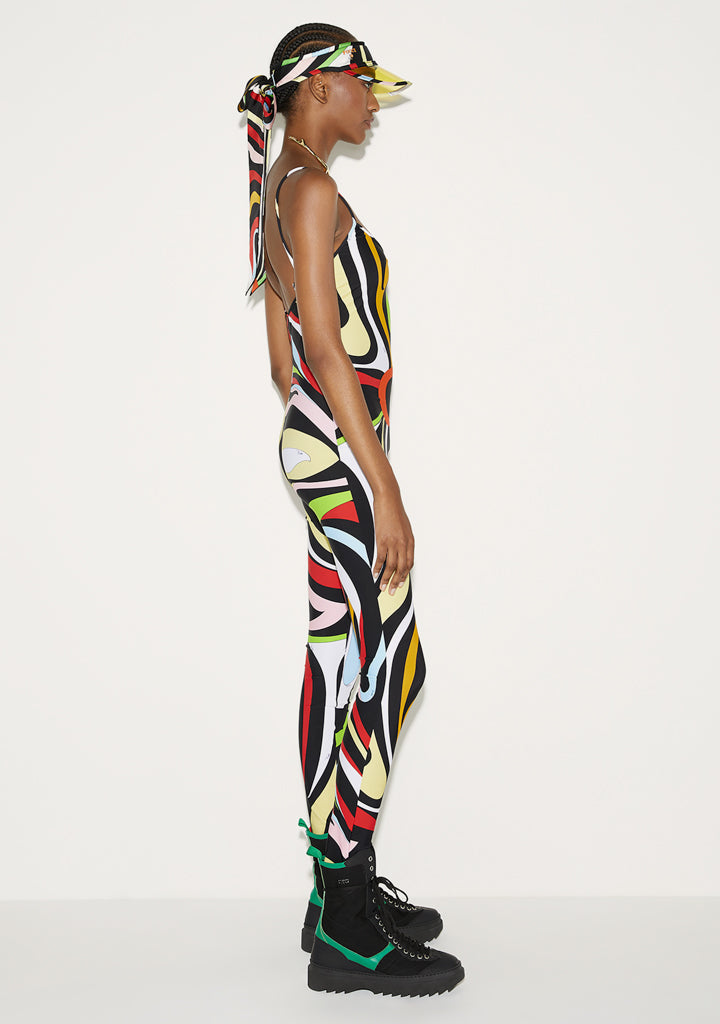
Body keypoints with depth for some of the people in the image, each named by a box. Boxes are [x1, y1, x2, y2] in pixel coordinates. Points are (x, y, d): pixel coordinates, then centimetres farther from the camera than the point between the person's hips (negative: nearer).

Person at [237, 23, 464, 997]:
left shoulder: (284, 190, 19)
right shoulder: (315, 189, -11)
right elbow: (328, 349, -18)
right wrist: (385, 491, -20)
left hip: (314, 440, 10)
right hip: (345, 446, -10)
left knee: (348, 662, 13)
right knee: (372, 670, -6)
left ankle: (343, 883, 24)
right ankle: (347, 935, 3)